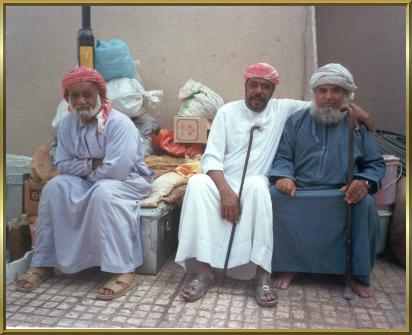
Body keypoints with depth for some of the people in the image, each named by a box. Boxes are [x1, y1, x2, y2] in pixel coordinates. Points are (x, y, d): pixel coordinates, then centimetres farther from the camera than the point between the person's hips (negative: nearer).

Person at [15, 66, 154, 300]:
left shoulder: (119, 123, -21)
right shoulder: (68, 124, 0)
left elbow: (116, 170, -29)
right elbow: (63, 164, 1)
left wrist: (85, 171, -12)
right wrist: (93, 164, -16)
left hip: (129, 179, -6)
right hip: (90, 182, 6)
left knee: (103, 192, -37)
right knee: (54, 188, -16)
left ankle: (125, 272, -33)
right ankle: (43, 264, -5)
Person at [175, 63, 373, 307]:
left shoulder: (283, 109, 10)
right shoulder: (228, 111, 6)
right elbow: (211, 157, -4)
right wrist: (226, 190, -20)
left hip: (256, 186, 0)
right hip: (223, 183, 1)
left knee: (257, 184, -36)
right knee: (197, 183, -32)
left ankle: (263, 273, -30)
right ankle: (205, 270, -28)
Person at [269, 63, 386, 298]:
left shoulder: (359, 125, 14)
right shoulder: (297, 121, 14)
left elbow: (376, 163, 11)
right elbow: (283, 157, 10)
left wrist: (365, 182, -12)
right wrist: (283, 176, -13)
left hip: (343, 195, 0)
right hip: (299, 192, 0)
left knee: (365, 203, -30)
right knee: (275, 195, -29)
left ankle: (357, 273, -10)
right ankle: (288, 266, -13)